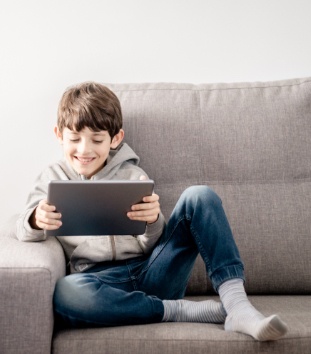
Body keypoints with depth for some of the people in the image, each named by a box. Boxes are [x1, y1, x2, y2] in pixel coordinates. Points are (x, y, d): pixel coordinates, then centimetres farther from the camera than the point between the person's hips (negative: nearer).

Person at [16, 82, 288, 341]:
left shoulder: (132, 175, 16)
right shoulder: (52, 179, 17)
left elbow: (151, 243, 6)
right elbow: (25, 232, 2)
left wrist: (153, 221, -19)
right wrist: (36, 221, -24)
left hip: (152, 272, 2)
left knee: (199, 196, -16)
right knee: (65, 293, -39)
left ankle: (236, 304, -29)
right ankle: (184, 310, -26)